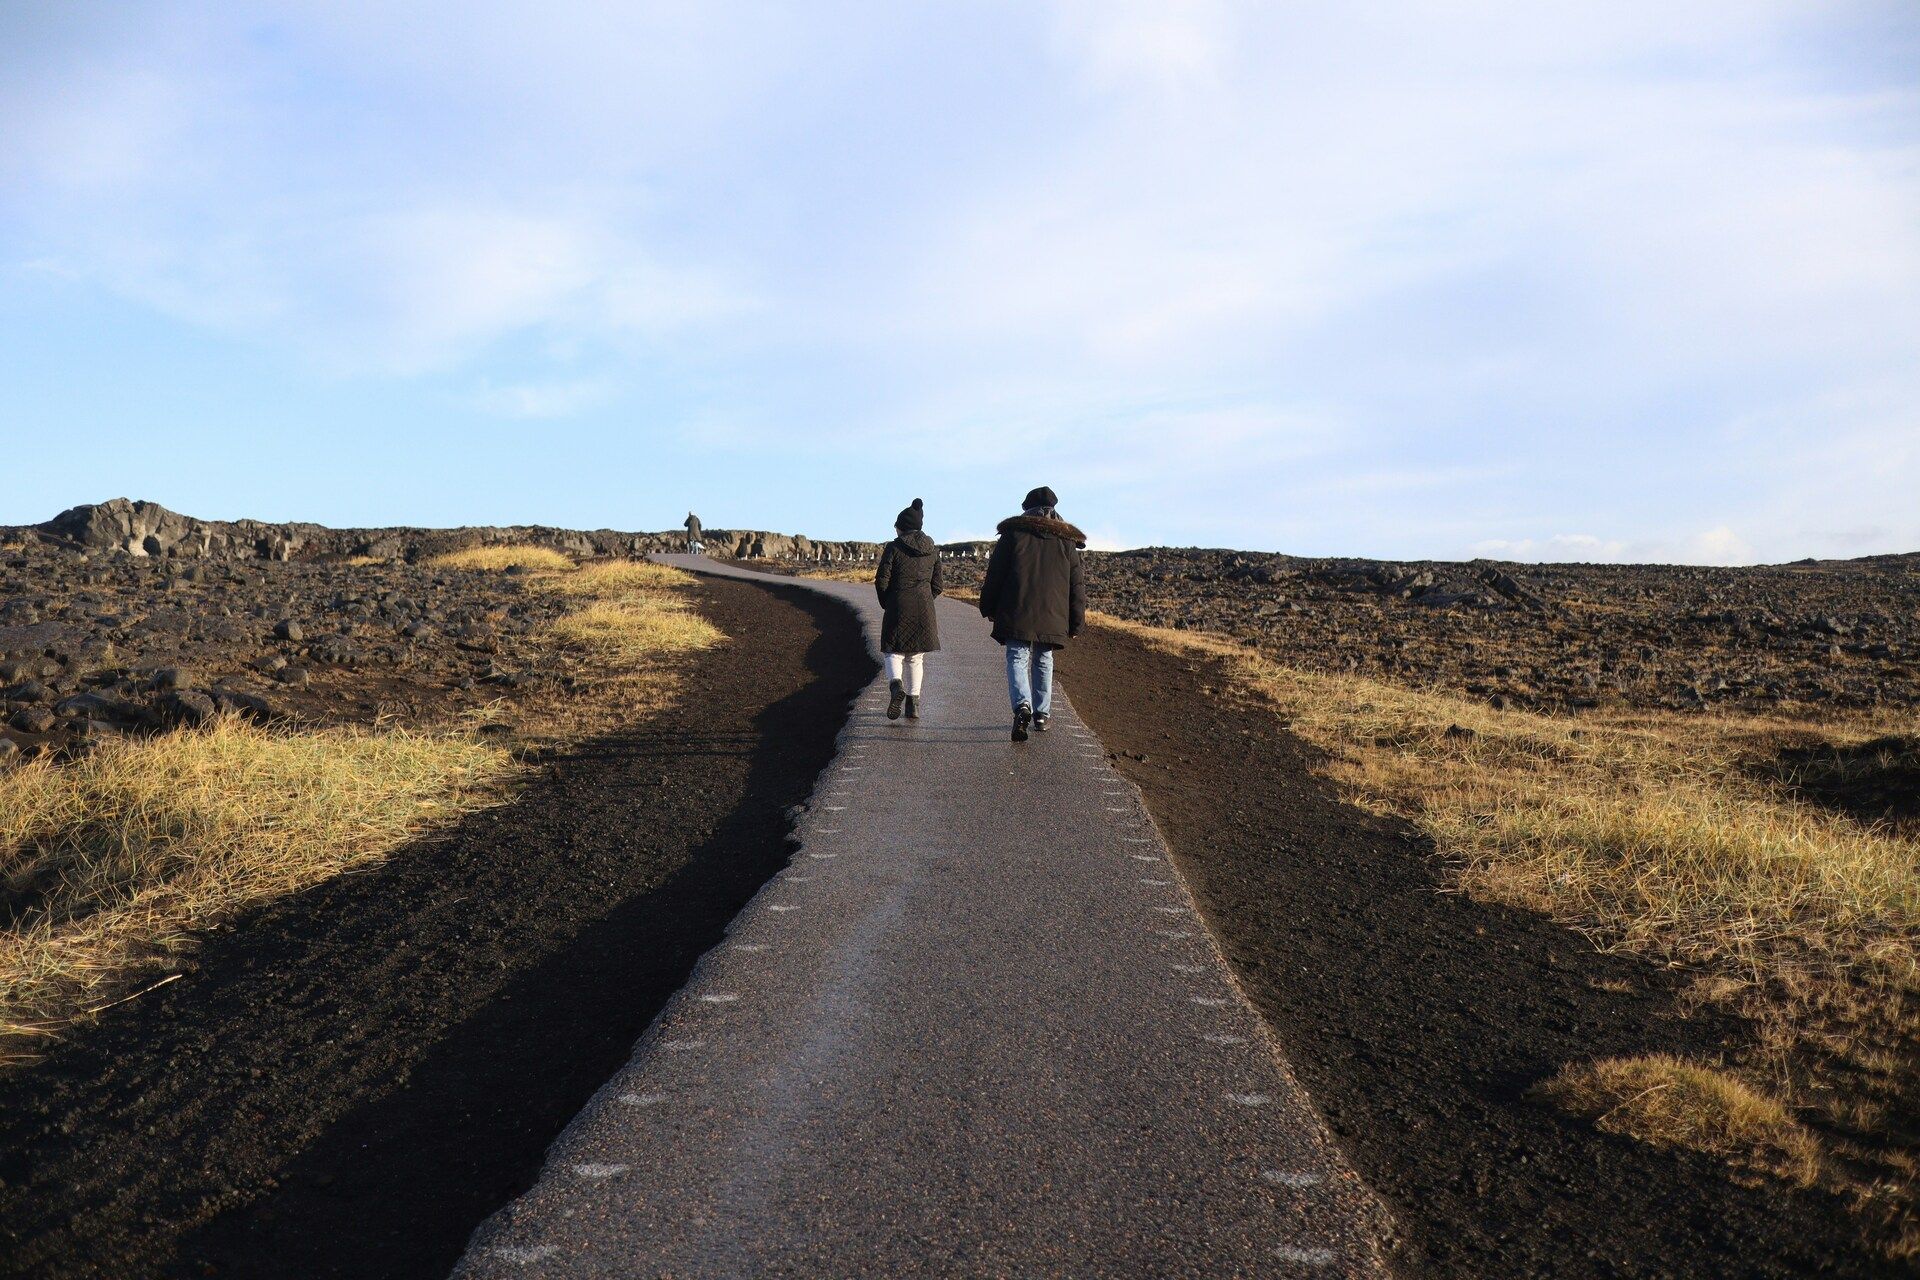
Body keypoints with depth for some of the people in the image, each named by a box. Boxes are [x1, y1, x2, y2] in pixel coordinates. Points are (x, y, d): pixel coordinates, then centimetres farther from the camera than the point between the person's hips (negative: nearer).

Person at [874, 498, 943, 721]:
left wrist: (886, 604, 9)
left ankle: (896, 685, -23)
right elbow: (936, 585, 10)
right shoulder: (932, 550, 8)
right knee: (916, 656, 12)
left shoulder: (894, 547, -5)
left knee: (894, 652, 5)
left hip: (898, 608, -3)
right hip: (924, 608, 3)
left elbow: (882, 580, -6)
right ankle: (913, 702, 10)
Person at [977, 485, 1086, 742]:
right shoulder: (1067, 541, 8)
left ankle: (1023, 704, -27)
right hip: (1052, 618, 3)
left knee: (1017, 660, -3)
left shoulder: (1013, 534, 1)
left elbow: (995, 575, 2)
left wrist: (988, 608, 12)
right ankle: (1042, 714, 21)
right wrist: (1076, 623, 13)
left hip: (1016, 615, -2)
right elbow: (1077, 585, 8)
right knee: (1043, 662, 17)